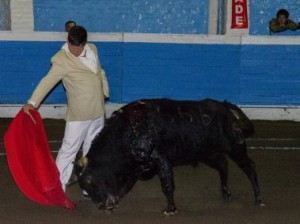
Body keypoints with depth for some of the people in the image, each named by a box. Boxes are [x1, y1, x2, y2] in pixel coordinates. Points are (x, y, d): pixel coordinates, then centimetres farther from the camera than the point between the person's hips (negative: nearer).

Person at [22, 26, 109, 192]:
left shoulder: (92, 49, 2)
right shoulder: (62, 60, -18)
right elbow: (48, 81, -27)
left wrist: (105, 90, 17)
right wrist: (32, 102, -37)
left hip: (97, 110, 6)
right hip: (78, 113, -6)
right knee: (69, 148, -7)